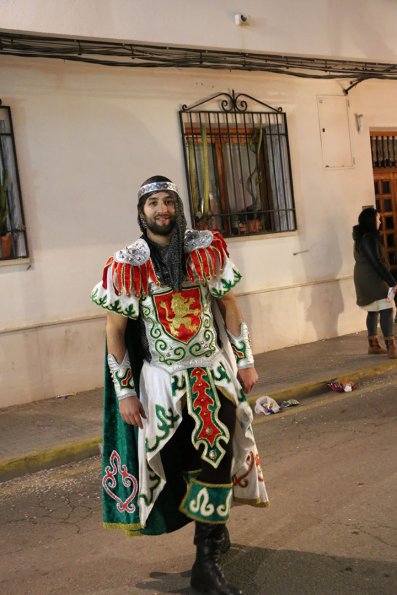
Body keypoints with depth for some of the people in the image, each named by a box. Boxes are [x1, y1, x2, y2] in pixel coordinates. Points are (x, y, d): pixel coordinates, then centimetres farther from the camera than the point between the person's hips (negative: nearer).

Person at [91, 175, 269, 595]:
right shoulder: (128, 266, -6)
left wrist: (245, 360, 6)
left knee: (217, 459, -3)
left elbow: (228, 303, 8)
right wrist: (124, 392, -3)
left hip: (215, 373, 1)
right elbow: (115, 329, -2)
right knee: (178, 463, 7)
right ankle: (214, 530, 33)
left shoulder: (206, 250, -1)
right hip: (162, 380, -1)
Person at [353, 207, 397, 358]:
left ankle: (373, 345, 21)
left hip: (365, 279, 10)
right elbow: (376, 263, -22)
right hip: (371, 279, -10)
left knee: (373, 311, 15)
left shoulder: (362, 236, 14)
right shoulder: (369, 238, -18)